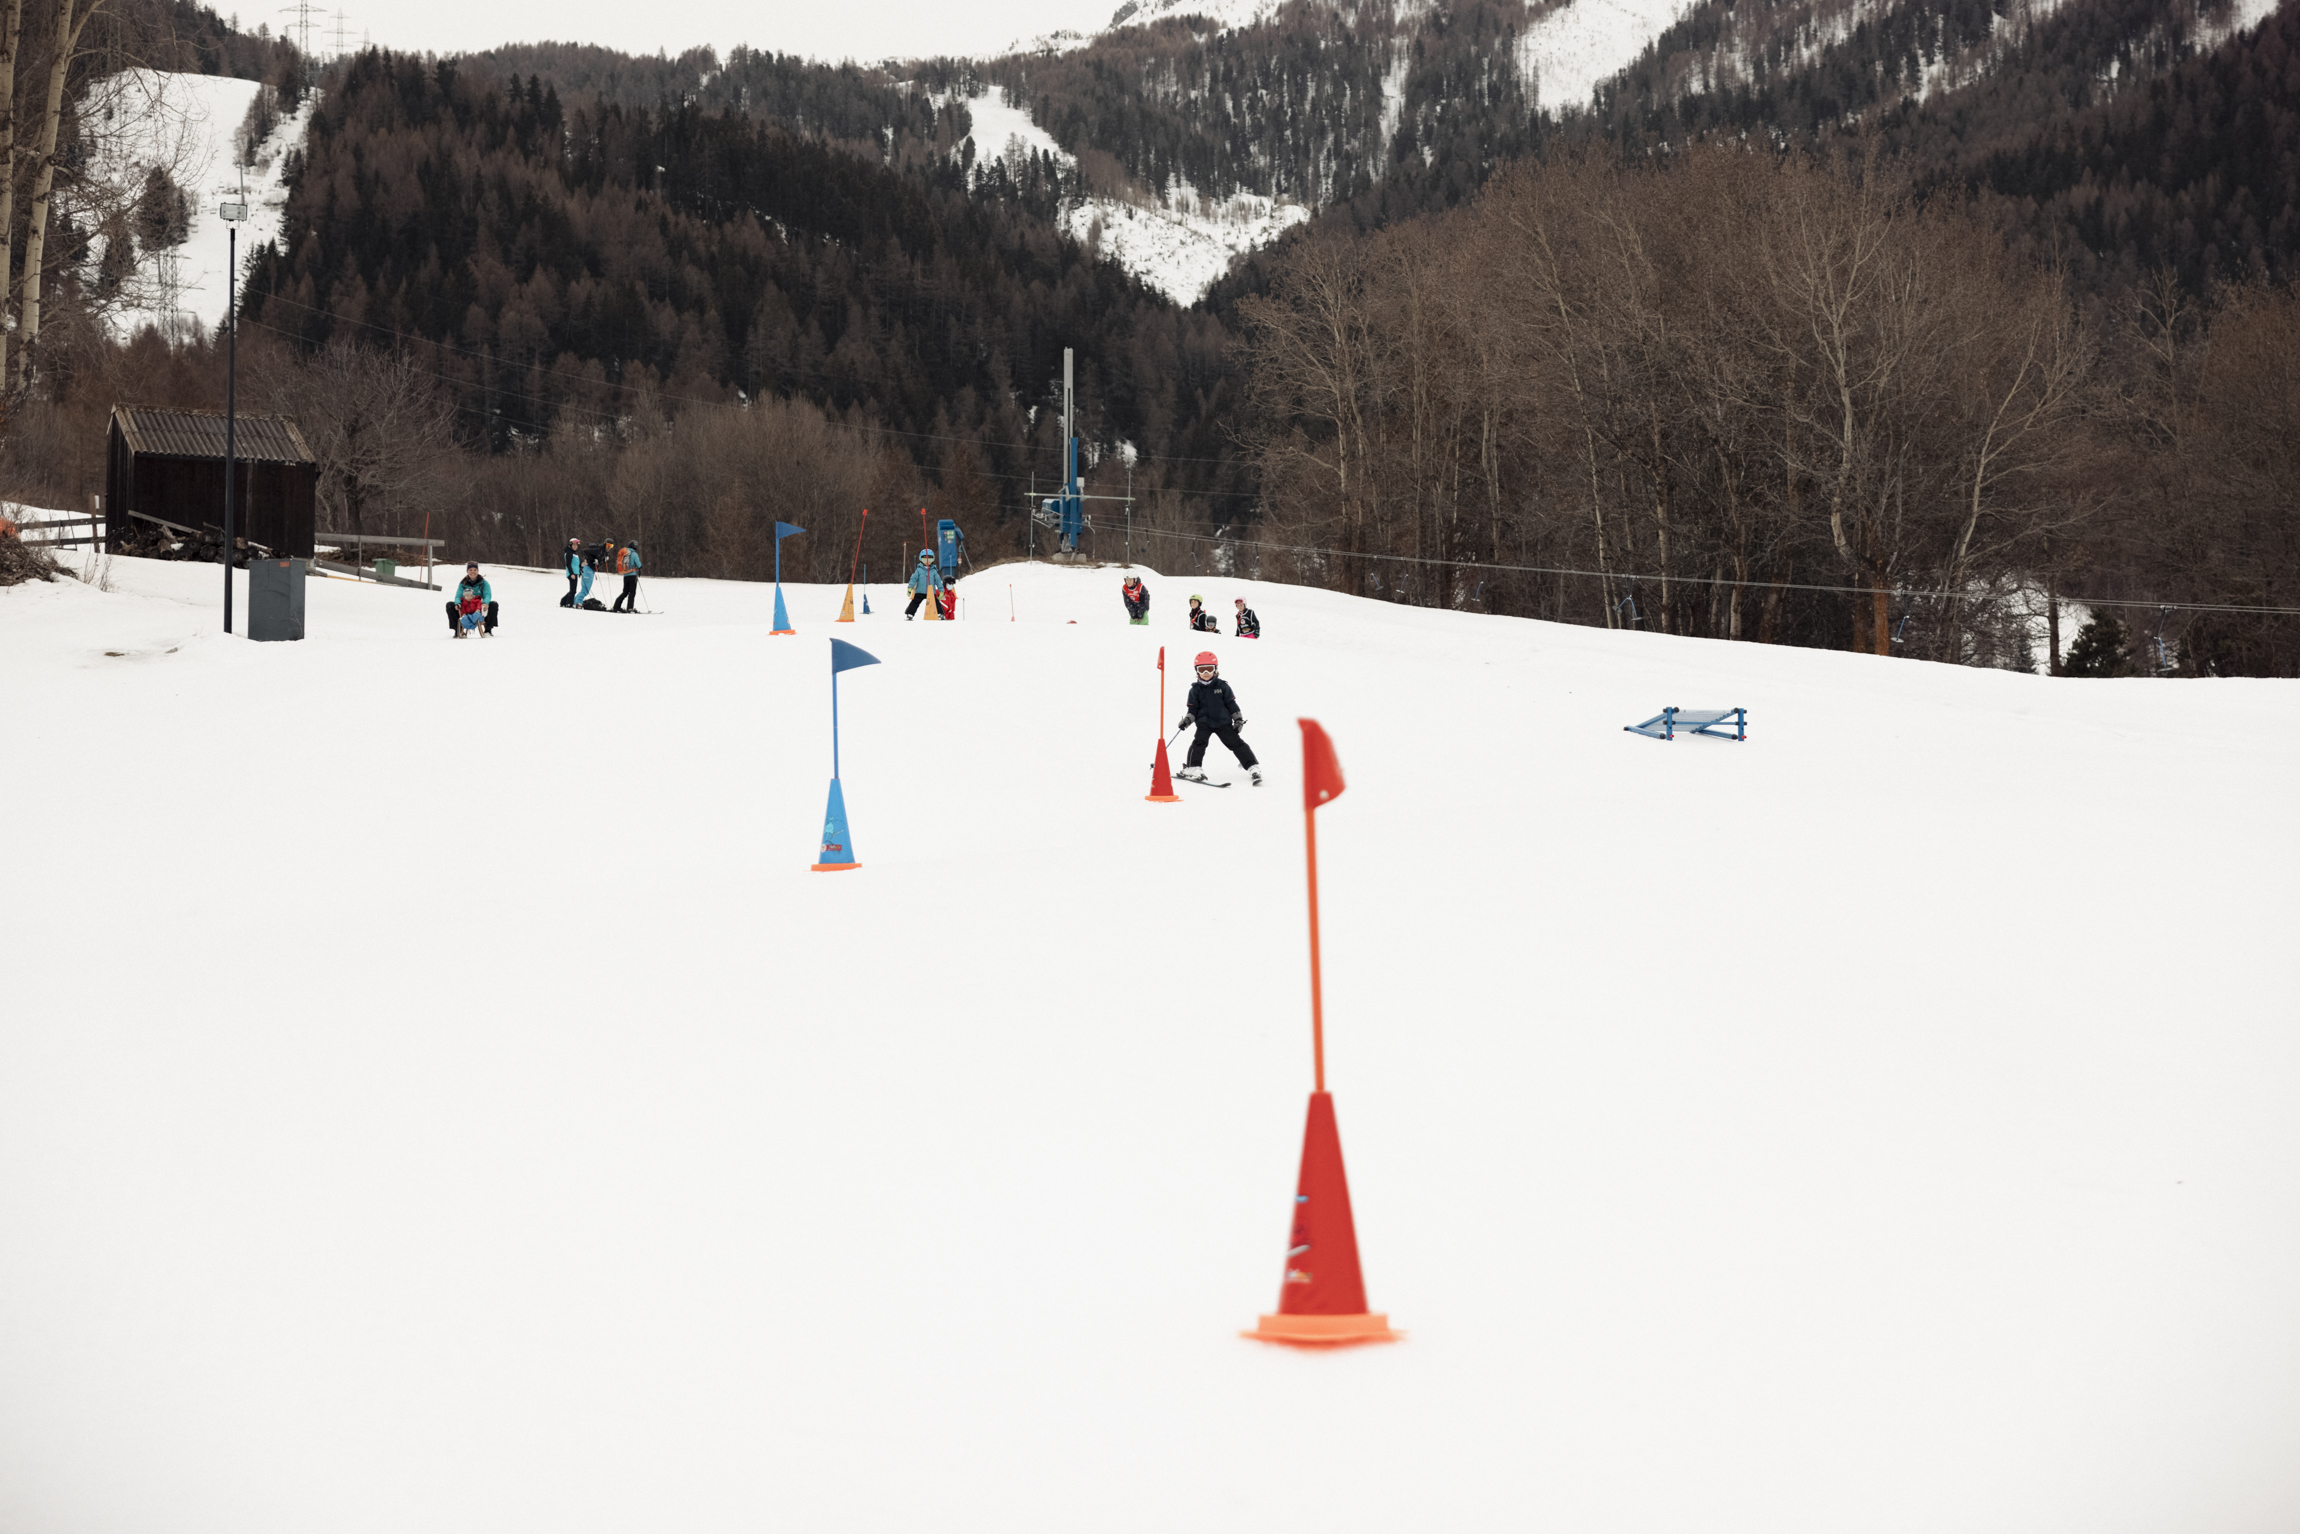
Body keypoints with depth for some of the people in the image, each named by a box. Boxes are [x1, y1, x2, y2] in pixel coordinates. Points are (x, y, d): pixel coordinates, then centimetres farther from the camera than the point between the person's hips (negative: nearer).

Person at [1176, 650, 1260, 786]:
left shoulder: (1222, 686, 2)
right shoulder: (1195, 689, 3)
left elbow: (1232, 704, 7)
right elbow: (1192, 708, 5)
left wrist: (1238, 719, 4)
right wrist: (1187, 719, -11)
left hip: (1223, 721, 0)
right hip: (1204, 722, 0)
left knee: (1235, 743, -3)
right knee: (1199, 741, -22)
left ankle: (1253, 768, -1)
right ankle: (1193, 768, -20)